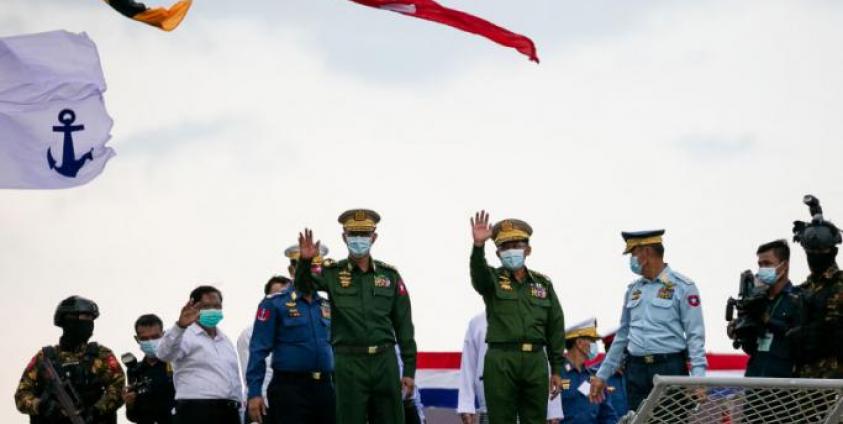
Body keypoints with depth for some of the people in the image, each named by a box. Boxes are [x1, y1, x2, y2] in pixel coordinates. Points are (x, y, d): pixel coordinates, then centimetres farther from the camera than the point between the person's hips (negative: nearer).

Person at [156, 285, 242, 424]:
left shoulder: (225, 340, 22)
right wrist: (180, 326, -41)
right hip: (197, 412, -8)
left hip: (228, 412, 8)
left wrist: (237, 407, 20)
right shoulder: (185, 335, -3)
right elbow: (164, 353, -24)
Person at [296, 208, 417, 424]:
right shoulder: (333, 272, 4)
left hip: (385, 360, 2)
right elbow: (303, 285, -15)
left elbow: (404, 325, 8)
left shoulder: (389, 275, 7)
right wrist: (305, 261, -36)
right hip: (349, 363, -2)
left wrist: (409, 370, 5)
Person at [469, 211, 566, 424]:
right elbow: (478, 273, -19)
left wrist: (557, 369, 8)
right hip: (501, 361, -2)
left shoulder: (543, 284, 13)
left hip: (535, 361, 2)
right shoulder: (493, 279, 6)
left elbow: (555, 328, 12)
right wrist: (478, 246, -39)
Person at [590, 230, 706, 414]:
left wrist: (698, 378, -18)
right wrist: (602, 375, 19)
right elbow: (622, 335, 22)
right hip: (636, 371, 6)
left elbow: (695, 335, -7)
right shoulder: (633, 289, 16)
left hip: (670, 369, -6)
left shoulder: (682, 287, -3)